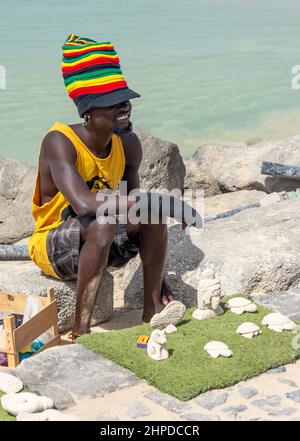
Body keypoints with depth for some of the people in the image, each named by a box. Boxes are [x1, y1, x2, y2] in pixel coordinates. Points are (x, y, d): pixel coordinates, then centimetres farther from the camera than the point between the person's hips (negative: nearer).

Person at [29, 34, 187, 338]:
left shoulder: (128, 144, -6)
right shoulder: (59, 142, -26)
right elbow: (84, 204, -41)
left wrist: (159, 276, -1)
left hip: (96, 244, 6)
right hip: (51, 249, -6)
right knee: (103, 223, -35)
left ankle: (152, 309, -9)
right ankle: (80, 329, -28)